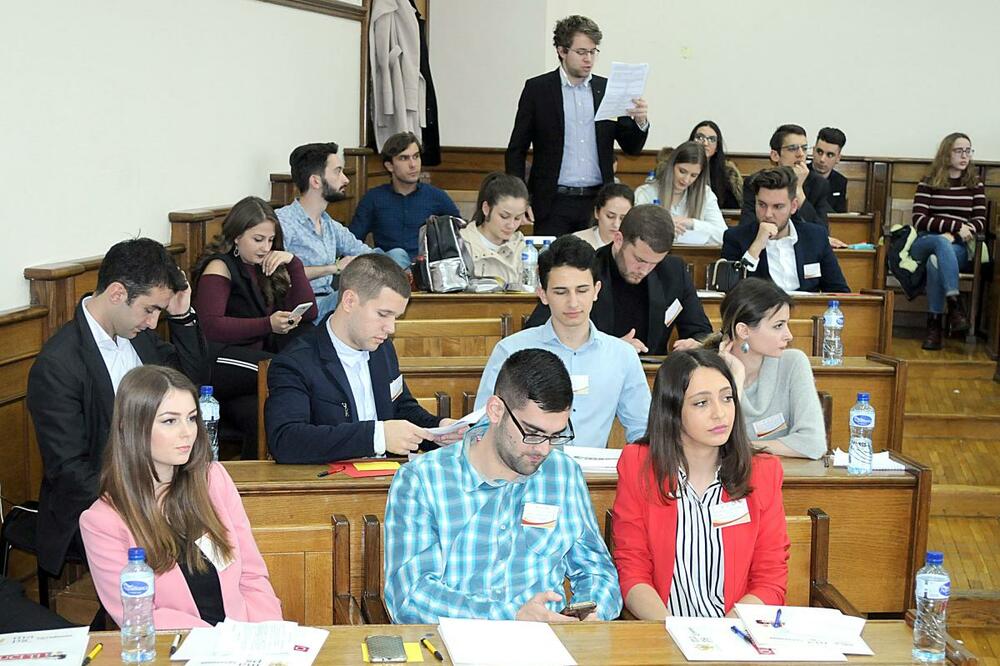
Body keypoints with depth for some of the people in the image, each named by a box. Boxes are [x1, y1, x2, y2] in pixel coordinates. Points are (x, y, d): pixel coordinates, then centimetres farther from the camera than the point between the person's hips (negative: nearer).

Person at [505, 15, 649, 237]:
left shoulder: (607, 89, 8)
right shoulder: (537, 89, 2)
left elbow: (632, 147, 10)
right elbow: (516, 150, 3)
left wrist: (640, 122, -11)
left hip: (598, 202, 2)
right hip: (554, 203, -2)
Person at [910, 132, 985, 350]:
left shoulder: (975, 185, 14)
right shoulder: (928, 183, 8)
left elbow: (980, 222, 6)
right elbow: (919, 220, -3)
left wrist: (954, 235, -13)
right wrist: (956, 226, -16)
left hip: (960, 248, 0)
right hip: (925, 244, 0)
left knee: (936, 261, -35)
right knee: (941, 243, -37)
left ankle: (935, 324, -35)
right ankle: (955, 304, -46)